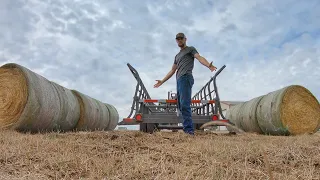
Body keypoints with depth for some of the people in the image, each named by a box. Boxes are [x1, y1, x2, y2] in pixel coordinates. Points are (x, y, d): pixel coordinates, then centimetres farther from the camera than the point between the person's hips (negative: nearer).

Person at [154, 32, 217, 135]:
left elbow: (199, 58, -7)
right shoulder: (177, 56, 32)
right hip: (179, 80, 8)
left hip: (185, 78, -8)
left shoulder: (191, 49, 12)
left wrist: (208, 65, -27)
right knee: (181, 106, 3)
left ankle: (188, 130, -23)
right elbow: (172, 71, 36)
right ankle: (188, 129, 3)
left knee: (184, 105, -20)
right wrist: (162, 81, 36)